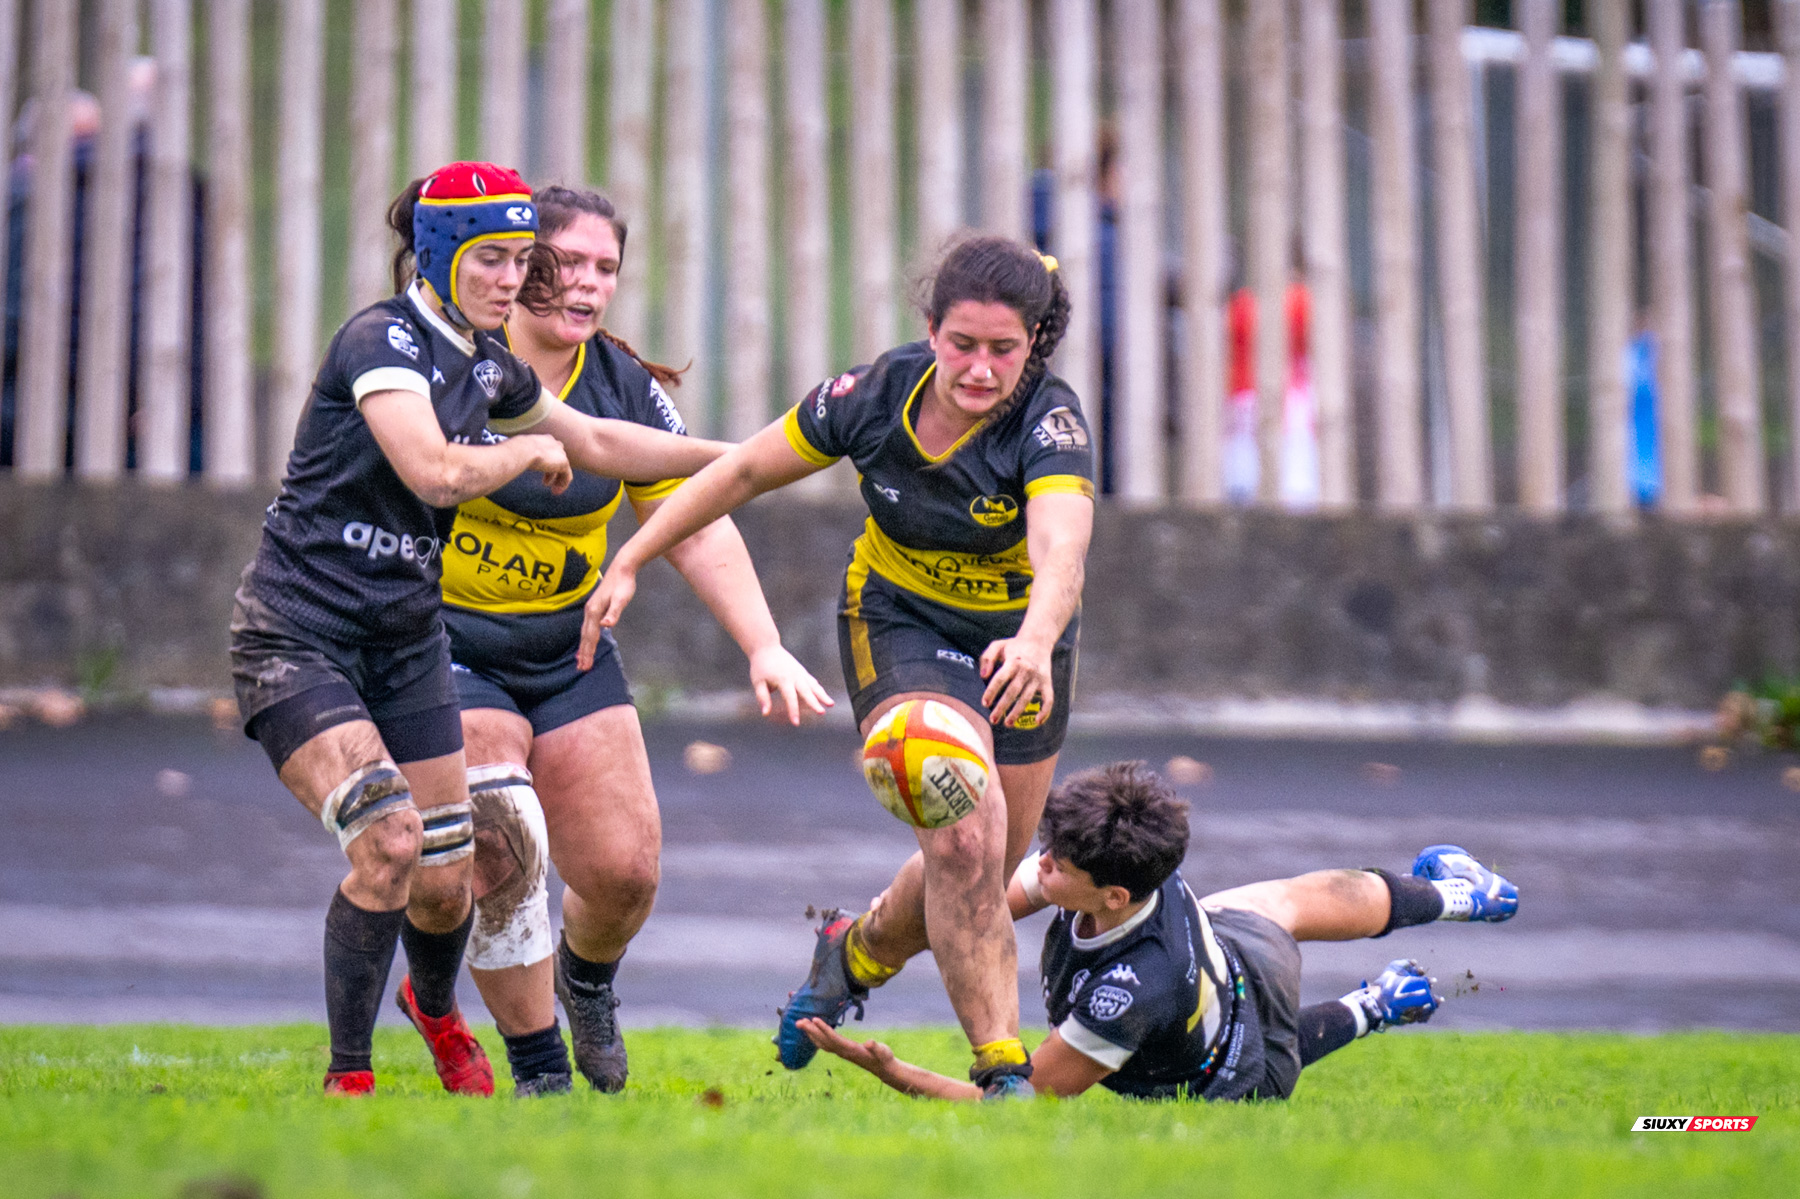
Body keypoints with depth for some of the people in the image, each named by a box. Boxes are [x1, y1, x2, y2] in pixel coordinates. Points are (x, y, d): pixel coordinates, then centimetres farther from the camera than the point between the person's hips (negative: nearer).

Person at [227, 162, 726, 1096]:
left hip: (406, 637, 7)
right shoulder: (382, 340, -16)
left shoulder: (488, 365, 8)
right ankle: (346, 1075, -9)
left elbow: (597, 443, 23)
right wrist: (531, 449, -12)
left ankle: (434, 1005, 40)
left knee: (446, 881, 5)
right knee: (388, 838, -24)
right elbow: (436, 469, -30)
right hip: (298, 633, -7)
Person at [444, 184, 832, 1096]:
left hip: (569, 650, 4)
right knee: (505, 850, -19)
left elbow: (698, 531, 1)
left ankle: (586, 978, 35)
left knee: (624, 868, -1)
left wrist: (765, 648, -8)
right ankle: (536, 1069, -2)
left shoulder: (627, 389, -2)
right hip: (446, 644, -4)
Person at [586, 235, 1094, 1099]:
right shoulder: (877, 396, -21)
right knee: (964, 834, -23)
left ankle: (856, 954, 44)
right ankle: (999, 1069, -17)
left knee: (980, 873, 11)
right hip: (899, 624, -1)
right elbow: (746, 471, -6)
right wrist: (628, 564, -7)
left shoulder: (1050, 423, -29)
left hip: (1018, 641, 1)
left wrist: (1035, 643, -67)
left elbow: (1061, 553, -46)